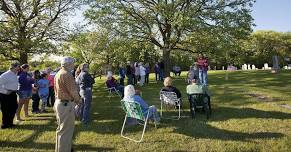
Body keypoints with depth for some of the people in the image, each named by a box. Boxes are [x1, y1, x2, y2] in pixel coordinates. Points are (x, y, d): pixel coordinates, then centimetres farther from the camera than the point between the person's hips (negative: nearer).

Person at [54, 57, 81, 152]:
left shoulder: (58, 73, 14)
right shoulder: (67, 74, -19)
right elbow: (73, 91, -19)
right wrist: (78, 100, -1)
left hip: (59, 102, 11)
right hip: (66, 104, -11)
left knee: (62, 128, 24)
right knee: (66, 129, 0)